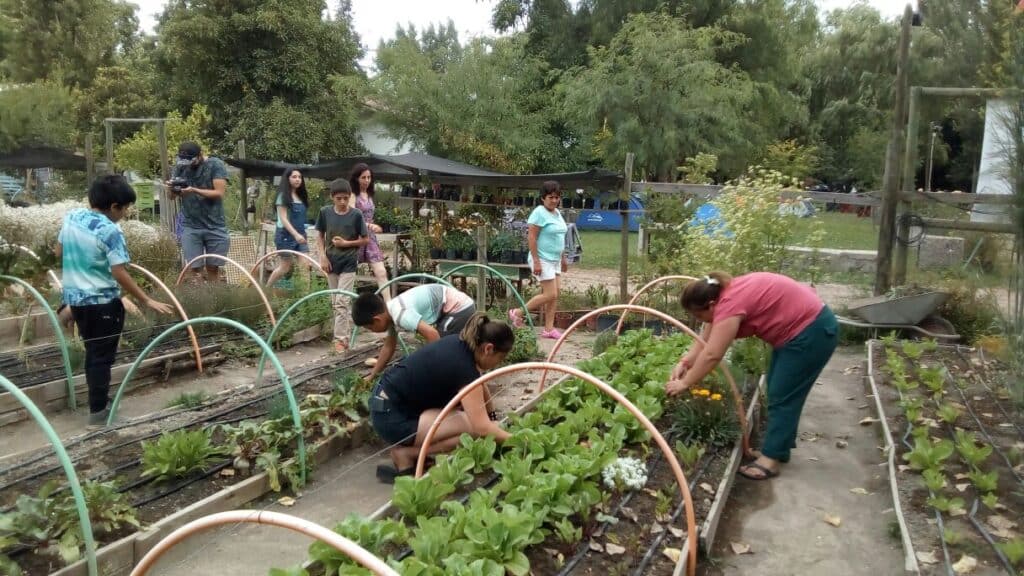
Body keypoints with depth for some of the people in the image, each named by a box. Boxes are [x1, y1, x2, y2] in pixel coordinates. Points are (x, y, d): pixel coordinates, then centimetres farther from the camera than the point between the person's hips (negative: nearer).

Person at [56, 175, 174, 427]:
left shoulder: (70, 217, 2)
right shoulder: (110, 231, -22)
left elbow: (60, 253, 15)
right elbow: (120, 274, -24)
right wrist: (147, 301, -19)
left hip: (75, 297, 8)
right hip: (102, 302, -8)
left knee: (92, 351, 21)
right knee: (101, 357, 2)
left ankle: (97, 397, 34)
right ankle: (98, 412, 8)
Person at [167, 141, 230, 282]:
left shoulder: (216, 165, -7)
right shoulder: (180, 166, 3)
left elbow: (220, 193, -15)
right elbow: (173, 196, 5)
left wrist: (195, 190, -28)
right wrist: (173, 188, -18)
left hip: (215, 226, -2)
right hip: (191, 226, 2)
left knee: (213, 267, 6)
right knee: (196, 268, -3)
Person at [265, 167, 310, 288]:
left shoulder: (301, 196, 11)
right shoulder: (283, 196, -9)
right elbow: (283, 219, -16)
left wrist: (301, 234, 10)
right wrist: (295, 234, -26)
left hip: (300, 235, 6)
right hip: (286, 235, -6)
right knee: (285, 267, 2)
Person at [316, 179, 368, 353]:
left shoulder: (356, 215, -11)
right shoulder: (325, 212, -4)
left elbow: (365, 240, -3)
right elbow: (321, 235, 8)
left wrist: (346, 243, -14)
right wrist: (323, 256, -2)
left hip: (348, 263, -3)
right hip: (331, 262, 3)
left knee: (342, 302, -8)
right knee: (335, 303, 10)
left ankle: (340, 339, -2)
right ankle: (345, 336, 23)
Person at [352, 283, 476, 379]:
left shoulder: (401, 315, -26)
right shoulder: (391, 313, 6)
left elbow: (432, 333, -33)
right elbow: (389, 346, 18)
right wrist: (372, 377, 22)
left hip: (459, 309, -10)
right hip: (461, 307, 10)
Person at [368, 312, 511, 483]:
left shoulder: (460, 343, 3)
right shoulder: (465, 369, -22)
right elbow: (481, 427, -23)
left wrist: (491, 415, 21)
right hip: (392, 418, -9)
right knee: (472, 430, -16)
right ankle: (405, 454, -5)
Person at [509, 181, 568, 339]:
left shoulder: (557, 213, 13)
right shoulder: (539, 213, -14)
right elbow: (531, 237, -18)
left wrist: (563, 258, 22)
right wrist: (536, 261, -22)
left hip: (555, 260, 9)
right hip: (543, 260, -9)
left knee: (555, 295, 5)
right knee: (550, 294, -10)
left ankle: (549, 329, 12)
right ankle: (517, 313, 4)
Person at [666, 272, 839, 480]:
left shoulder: (730, 303, -28)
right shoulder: (723, 296, 1)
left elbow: (712, 354, -28)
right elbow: (705, 341, 7)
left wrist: (684, 383, -19)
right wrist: (684, 363, -5)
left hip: (812, 331, -10)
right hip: (796, 329, 10)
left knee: (782, 396, -6)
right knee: (779, 393, 15)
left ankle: (770, 459, 0)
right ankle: (778, 447, 24)